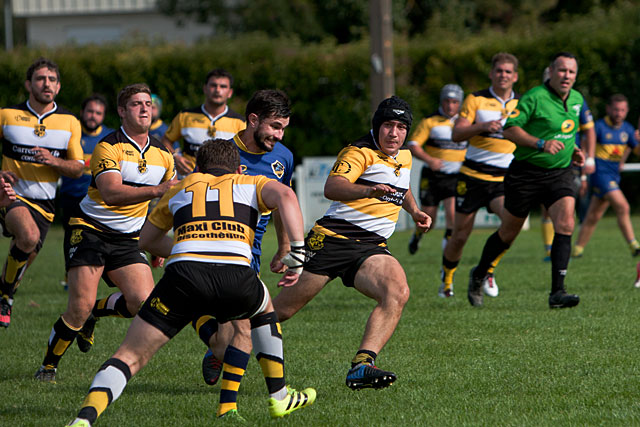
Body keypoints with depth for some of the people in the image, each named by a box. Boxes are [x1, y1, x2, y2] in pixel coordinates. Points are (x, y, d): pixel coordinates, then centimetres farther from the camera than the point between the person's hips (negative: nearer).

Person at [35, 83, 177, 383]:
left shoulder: (163, 154, 7)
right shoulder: (108, 147, -14)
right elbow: (111, 193, -29)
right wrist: (156, 190, -38)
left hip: (127, 239, 5)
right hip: (90, 231, -5)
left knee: (144, 301, -15)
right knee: (81, 306, -15)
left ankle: (92, 314, 14)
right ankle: (48, 367, 5)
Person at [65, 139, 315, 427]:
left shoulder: (181, 188, 33)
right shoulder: (250, 184, 28)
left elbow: (147, 239, 45)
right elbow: (285, 196, 4)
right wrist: (297, 252, 0)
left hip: (183, 274, 0)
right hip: (237, 280, 0)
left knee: (130, 356, 5)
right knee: (264, 307, 37)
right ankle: (279, 398, 39)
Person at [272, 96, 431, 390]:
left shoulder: (404, 157, 17)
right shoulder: (360, 152, -9)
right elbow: (332, 187, -27)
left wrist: (414, 211, 22)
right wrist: (368, 190, -44)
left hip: (372, 248, 6)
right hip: (331, 240, -6)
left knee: (398, 293, -26)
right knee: (282, 310, -2)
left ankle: (362, 366, -37)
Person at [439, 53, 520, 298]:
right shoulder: (476, 100, 0)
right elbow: (456, 134, -8)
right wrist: (483, 126, -24)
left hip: (503, 178, 2)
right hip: (473, 175, -2)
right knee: (460, 235, 2)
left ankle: (488, 270, -6)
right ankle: (447, 278, 28)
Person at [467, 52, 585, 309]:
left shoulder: (577, 100, 9)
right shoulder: (534, 97, -15)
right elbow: (510, 129, -17)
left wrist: (573, 151, 8)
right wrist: (541, 144, -27)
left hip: (560, 172, 5)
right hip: (526, 174, -5)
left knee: (565, 225, -17)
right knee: (508, 233, 8)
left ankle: (557, 292, -18)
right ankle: (478, 276, 33)